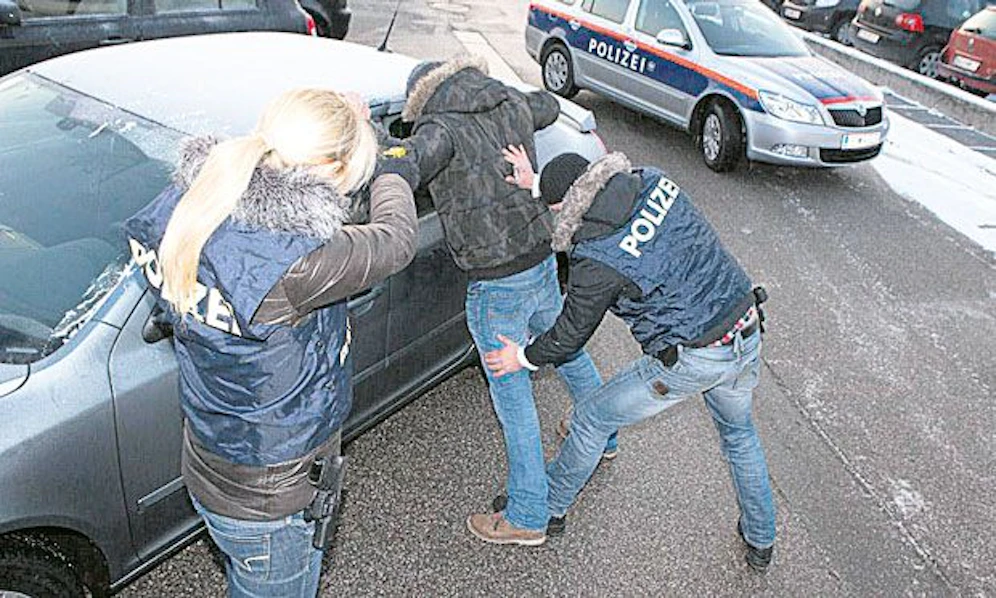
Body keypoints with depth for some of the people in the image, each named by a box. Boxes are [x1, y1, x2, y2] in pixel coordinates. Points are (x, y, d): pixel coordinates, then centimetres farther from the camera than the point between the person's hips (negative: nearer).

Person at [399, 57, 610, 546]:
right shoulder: (511, 103, 4)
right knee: (567, 349, 29)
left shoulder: (439, 129, -16)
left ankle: (527, 518, 19)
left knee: (513, 398, 4)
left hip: (496, 288, -7)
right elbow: (549, 106, 27)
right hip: (544, 262, 7)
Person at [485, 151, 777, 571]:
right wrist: (538, 183, 11)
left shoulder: (596, 261, -20)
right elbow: (600, 187, 18)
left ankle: (548, 507, 35)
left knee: (591, 420, 13)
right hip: (748, 336, 7)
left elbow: (571, 335, -5)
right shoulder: (655, 181, -3)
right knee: (739, 433, 32)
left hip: (691, 360, -7)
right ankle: (761, 541, 48)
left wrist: (524, 358, 12)